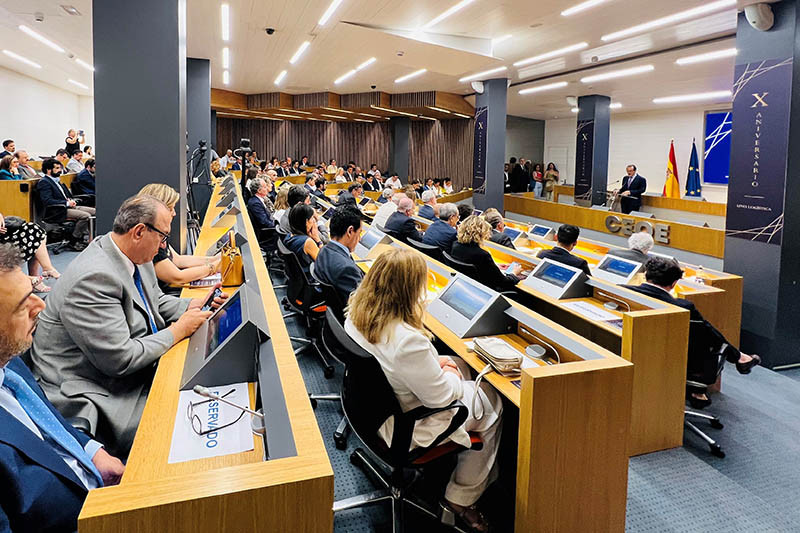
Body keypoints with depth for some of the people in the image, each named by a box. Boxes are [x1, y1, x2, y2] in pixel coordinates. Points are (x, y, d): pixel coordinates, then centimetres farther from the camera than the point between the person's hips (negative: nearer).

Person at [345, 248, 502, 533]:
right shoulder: (409, 341, -39)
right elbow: (440, 396, -24)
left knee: (461, 364, 22)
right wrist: (451, 376, -3)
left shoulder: (357, 312, -13)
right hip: (404, 427, -8)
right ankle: (462, 498, 26)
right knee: (492, 405, 11)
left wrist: (435, 363, 2)